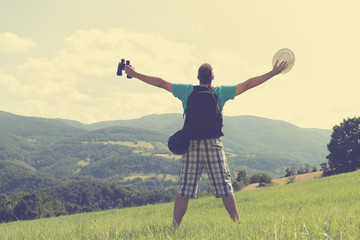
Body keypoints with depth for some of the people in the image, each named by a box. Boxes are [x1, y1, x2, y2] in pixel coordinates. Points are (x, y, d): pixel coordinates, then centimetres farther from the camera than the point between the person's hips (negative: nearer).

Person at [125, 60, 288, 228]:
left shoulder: (187, 91, 7)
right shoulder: (220, 92, 6)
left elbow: (161, 83, 11)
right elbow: (248, 84, 9)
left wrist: (135, 74, 19)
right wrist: (274, 73, 14)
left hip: (191, 145, 1)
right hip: (213, 145, -1)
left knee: (184, 191, 1)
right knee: (225, 189, 2)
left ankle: (175, 227, 0)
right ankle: (238, 224, 4)